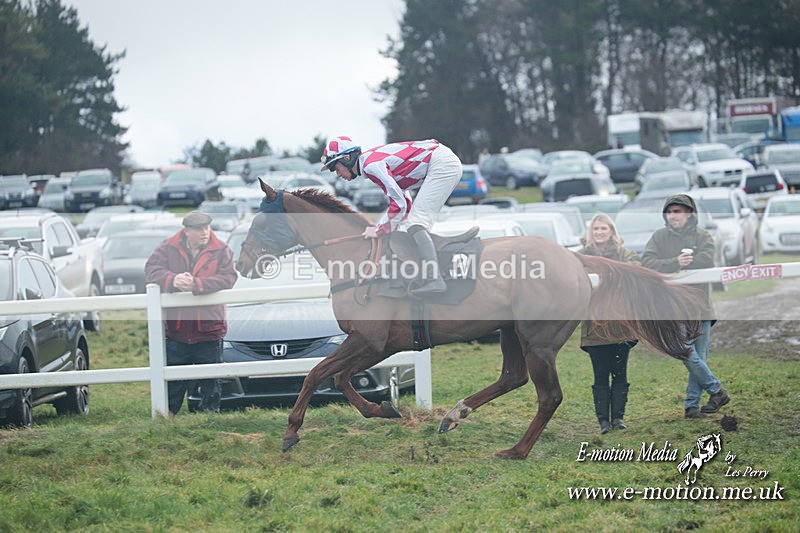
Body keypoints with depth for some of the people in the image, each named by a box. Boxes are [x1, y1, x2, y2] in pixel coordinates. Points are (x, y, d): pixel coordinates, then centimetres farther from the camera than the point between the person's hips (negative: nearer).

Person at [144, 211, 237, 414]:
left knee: (210, 382, 10)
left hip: (209, 329, 0)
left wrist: (197, 284, -26)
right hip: (176, 329, 0)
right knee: (173, 382, 9)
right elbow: (151, 269, -9)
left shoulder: (221, 251, -2)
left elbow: (228, 278, -14)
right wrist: (173, 280, -28)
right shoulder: (167, 248, 0)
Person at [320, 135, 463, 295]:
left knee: (415, 223, -17)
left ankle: (434, 280, -30)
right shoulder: (373, 159, 17)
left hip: (442, 165, -10)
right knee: (416, 224, 12)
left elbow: (399, 205, -20)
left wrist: (379, 231, -10)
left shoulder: (370, 165, -15)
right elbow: (405, 202, 19)